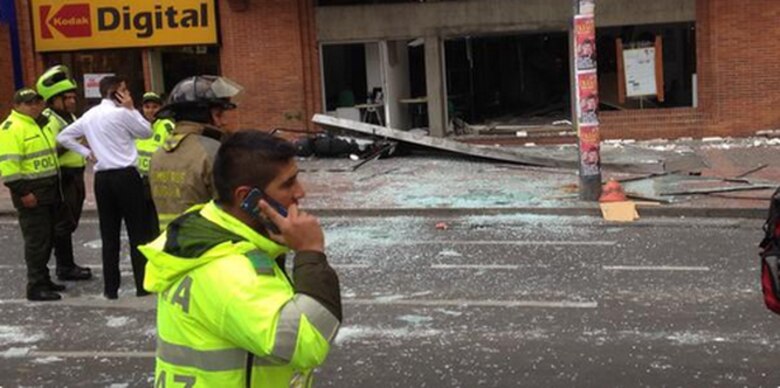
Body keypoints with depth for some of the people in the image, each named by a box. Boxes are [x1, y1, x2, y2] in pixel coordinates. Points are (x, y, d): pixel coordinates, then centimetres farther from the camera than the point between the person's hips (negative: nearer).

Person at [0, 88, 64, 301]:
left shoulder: (42, 124, 16)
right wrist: (22, 192, -22)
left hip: (49, 191, 9)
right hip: (31, 193, -9)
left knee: (48, 238, 14)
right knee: (36, 240, -7)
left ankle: (43, 279, 24)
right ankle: (36, 287, -3)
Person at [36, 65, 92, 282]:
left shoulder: (71, 117, 18)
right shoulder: (49, 120, -14)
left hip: (75, 175, 10)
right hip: (62, 177, -10)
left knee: (70, 222, 15)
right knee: (63, 223, -5)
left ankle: (67, 264, 24)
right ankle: (65, 267, 0)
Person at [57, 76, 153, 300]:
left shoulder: (89, 116, 11)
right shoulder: (122, 113, -9)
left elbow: (63, 137, 16)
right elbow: (146, 132, 1)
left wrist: (87, 153, 14)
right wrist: (131, 109, 5)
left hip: (102, 178, 6)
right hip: (126, 176, -6)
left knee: (109, 234, 8)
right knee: (138, 232, 1)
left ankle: (111, 287, 10)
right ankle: (143, 284, 1)